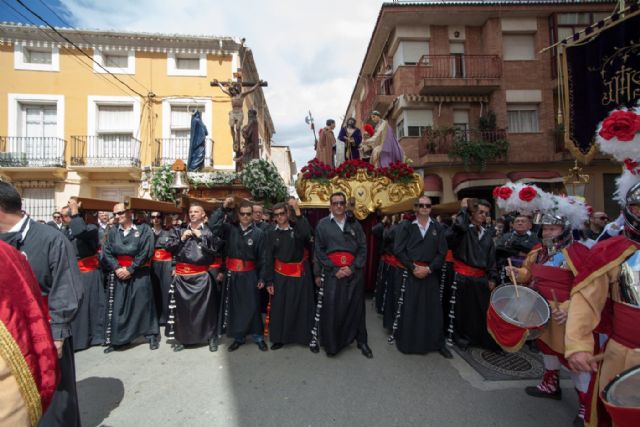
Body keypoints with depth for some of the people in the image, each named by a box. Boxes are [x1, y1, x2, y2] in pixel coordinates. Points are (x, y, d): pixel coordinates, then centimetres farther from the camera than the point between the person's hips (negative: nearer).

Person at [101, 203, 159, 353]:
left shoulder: (143, 229, -4)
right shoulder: (113, 231, 8)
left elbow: (145, 252, -11)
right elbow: (106, 252, 2)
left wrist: (130, 269, -12)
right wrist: (116, 268, -11)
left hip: (139, 273, -3)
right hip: (118, 274, 3)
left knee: (143, 304, 3)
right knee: (117, 306, 6)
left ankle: (151, 336, 14)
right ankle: (115, 339, 19)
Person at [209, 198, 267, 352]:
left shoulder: (258, 233, -4)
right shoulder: (230, 228, 0)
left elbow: (262, 258, -2)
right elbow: (213, 225, -14)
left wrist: (262, 277, -3)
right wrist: (223, 208, -19)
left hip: (250, 275, -2)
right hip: (232, 274, 2)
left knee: (252, 306, 5)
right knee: (235, 306, 12)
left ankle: (258, 337, 23)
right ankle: (238, 337, 30)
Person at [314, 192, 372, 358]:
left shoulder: (355, 224, 7)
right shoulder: (322, 224, 2)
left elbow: (363, 248, 4)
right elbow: (318, 250, 0)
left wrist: (352, 268, -9)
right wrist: (334, 270, -9)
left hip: (354, 271, 2)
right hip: (332, 272, -1)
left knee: (356, 307, 10)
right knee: (331, 309, 2)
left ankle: (361, 341, 28)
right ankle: (331, 344, 21)